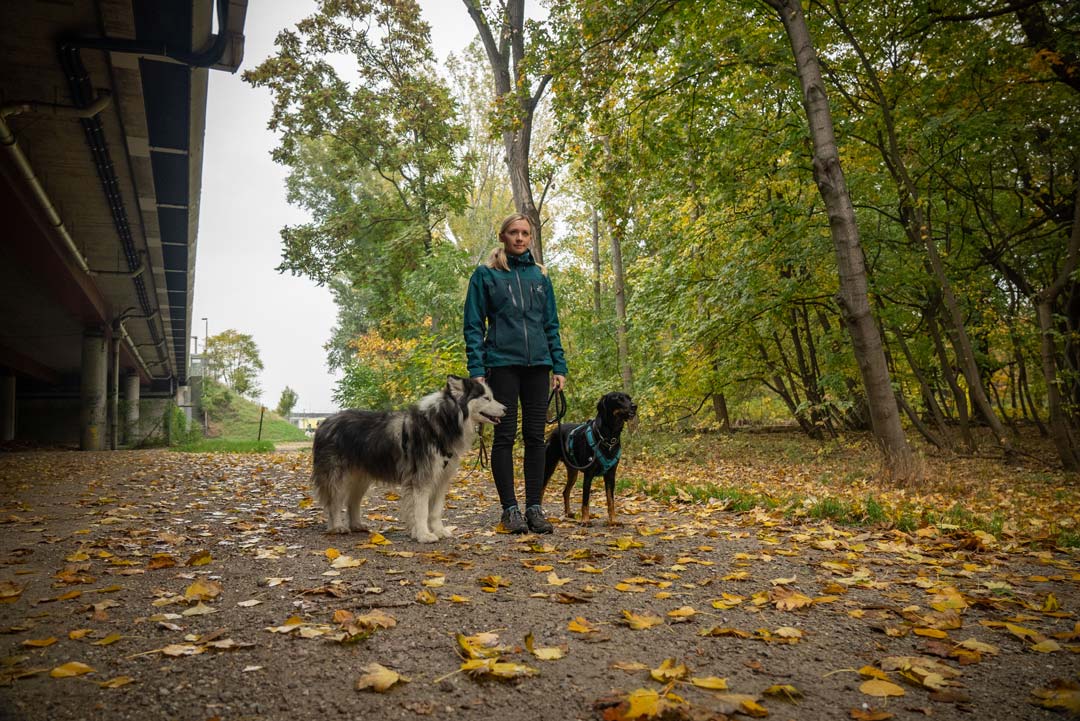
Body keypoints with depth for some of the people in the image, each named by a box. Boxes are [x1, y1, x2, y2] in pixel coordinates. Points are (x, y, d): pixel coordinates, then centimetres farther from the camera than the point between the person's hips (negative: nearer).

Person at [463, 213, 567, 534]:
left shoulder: (540, 276, 13)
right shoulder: (485, 275, 3)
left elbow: (551, 325, 15)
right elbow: (473, 326, 0)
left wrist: (559, 367, 7)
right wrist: (477, 370, -9)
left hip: (537, 364, 4)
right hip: (502, 363, -3)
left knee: (535, 436, 4)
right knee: (505, 436, -1)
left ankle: (534, 507, 12)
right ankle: (510, 509, 8)